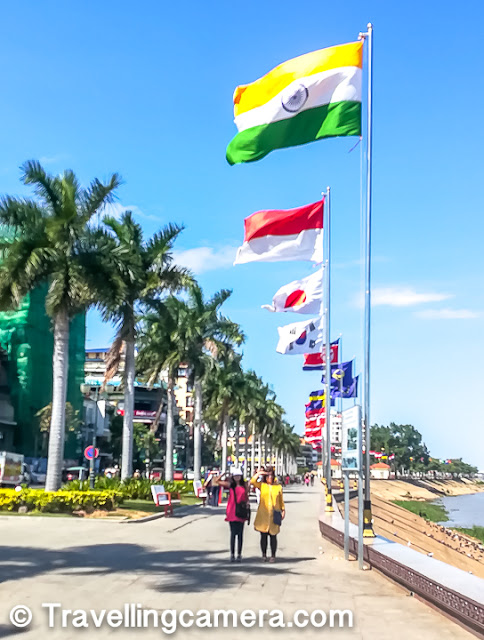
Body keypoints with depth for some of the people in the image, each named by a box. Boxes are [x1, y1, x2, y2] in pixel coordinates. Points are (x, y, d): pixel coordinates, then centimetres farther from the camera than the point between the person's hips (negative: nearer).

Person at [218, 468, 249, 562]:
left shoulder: (244, 486, 7)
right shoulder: (230, 485, 4)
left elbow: (247, 498, 12)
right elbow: (218, 481, 1)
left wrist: (247, 509, 6)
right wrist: (224, 474, -9)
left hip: (241, 512, 1)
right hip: (232, 512, -1)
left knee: (240, 534, 3)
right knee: (233, 533, 1)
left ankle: (239, 554, 9)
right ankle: (232, 554, 6)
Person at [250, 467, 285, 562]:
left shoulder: (278, 487, 8)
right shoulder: (262, 485, 6)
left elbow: (281, 500, 12)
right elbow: (252, 481, -10)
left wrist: (283, 510, 6)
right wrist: (259, 473, -5)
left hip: (274, 514, 0)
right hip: (263, 514, 0)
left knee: (273, 536, 3)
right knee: (263, 536, 4)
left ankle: (273, 555, 13)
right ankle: (264, 555, 14)